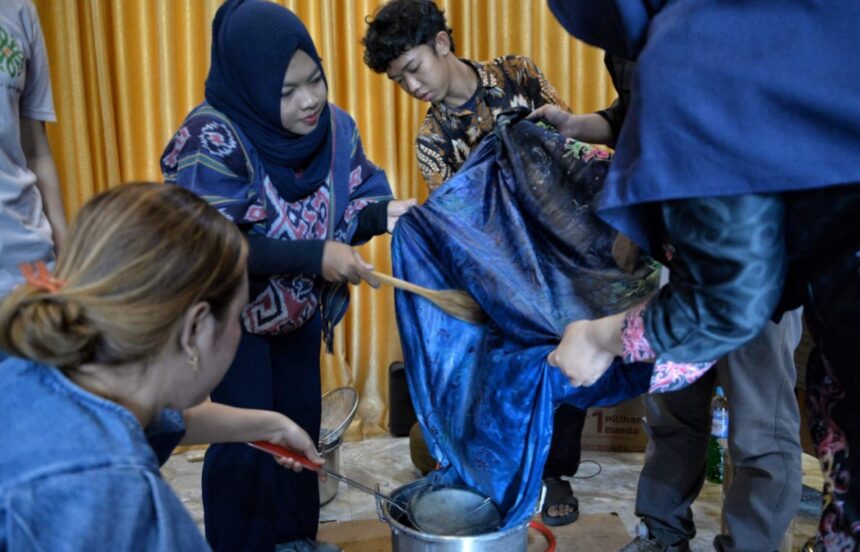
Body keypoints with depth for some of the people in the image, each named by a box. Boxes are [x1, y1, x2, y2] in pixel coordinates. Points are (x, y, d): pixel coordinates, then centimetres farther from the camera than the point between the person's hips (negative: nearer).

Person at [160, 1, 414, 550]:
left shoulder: (333, 125, -11)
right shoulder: (212, 139, -28)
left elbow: (349, 206, -3)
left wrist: (384, 213, -27)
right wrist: (315, 256, -36)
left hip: (299, 307, 6)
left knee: (301, 420, 15)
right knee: (246, 436, 2)